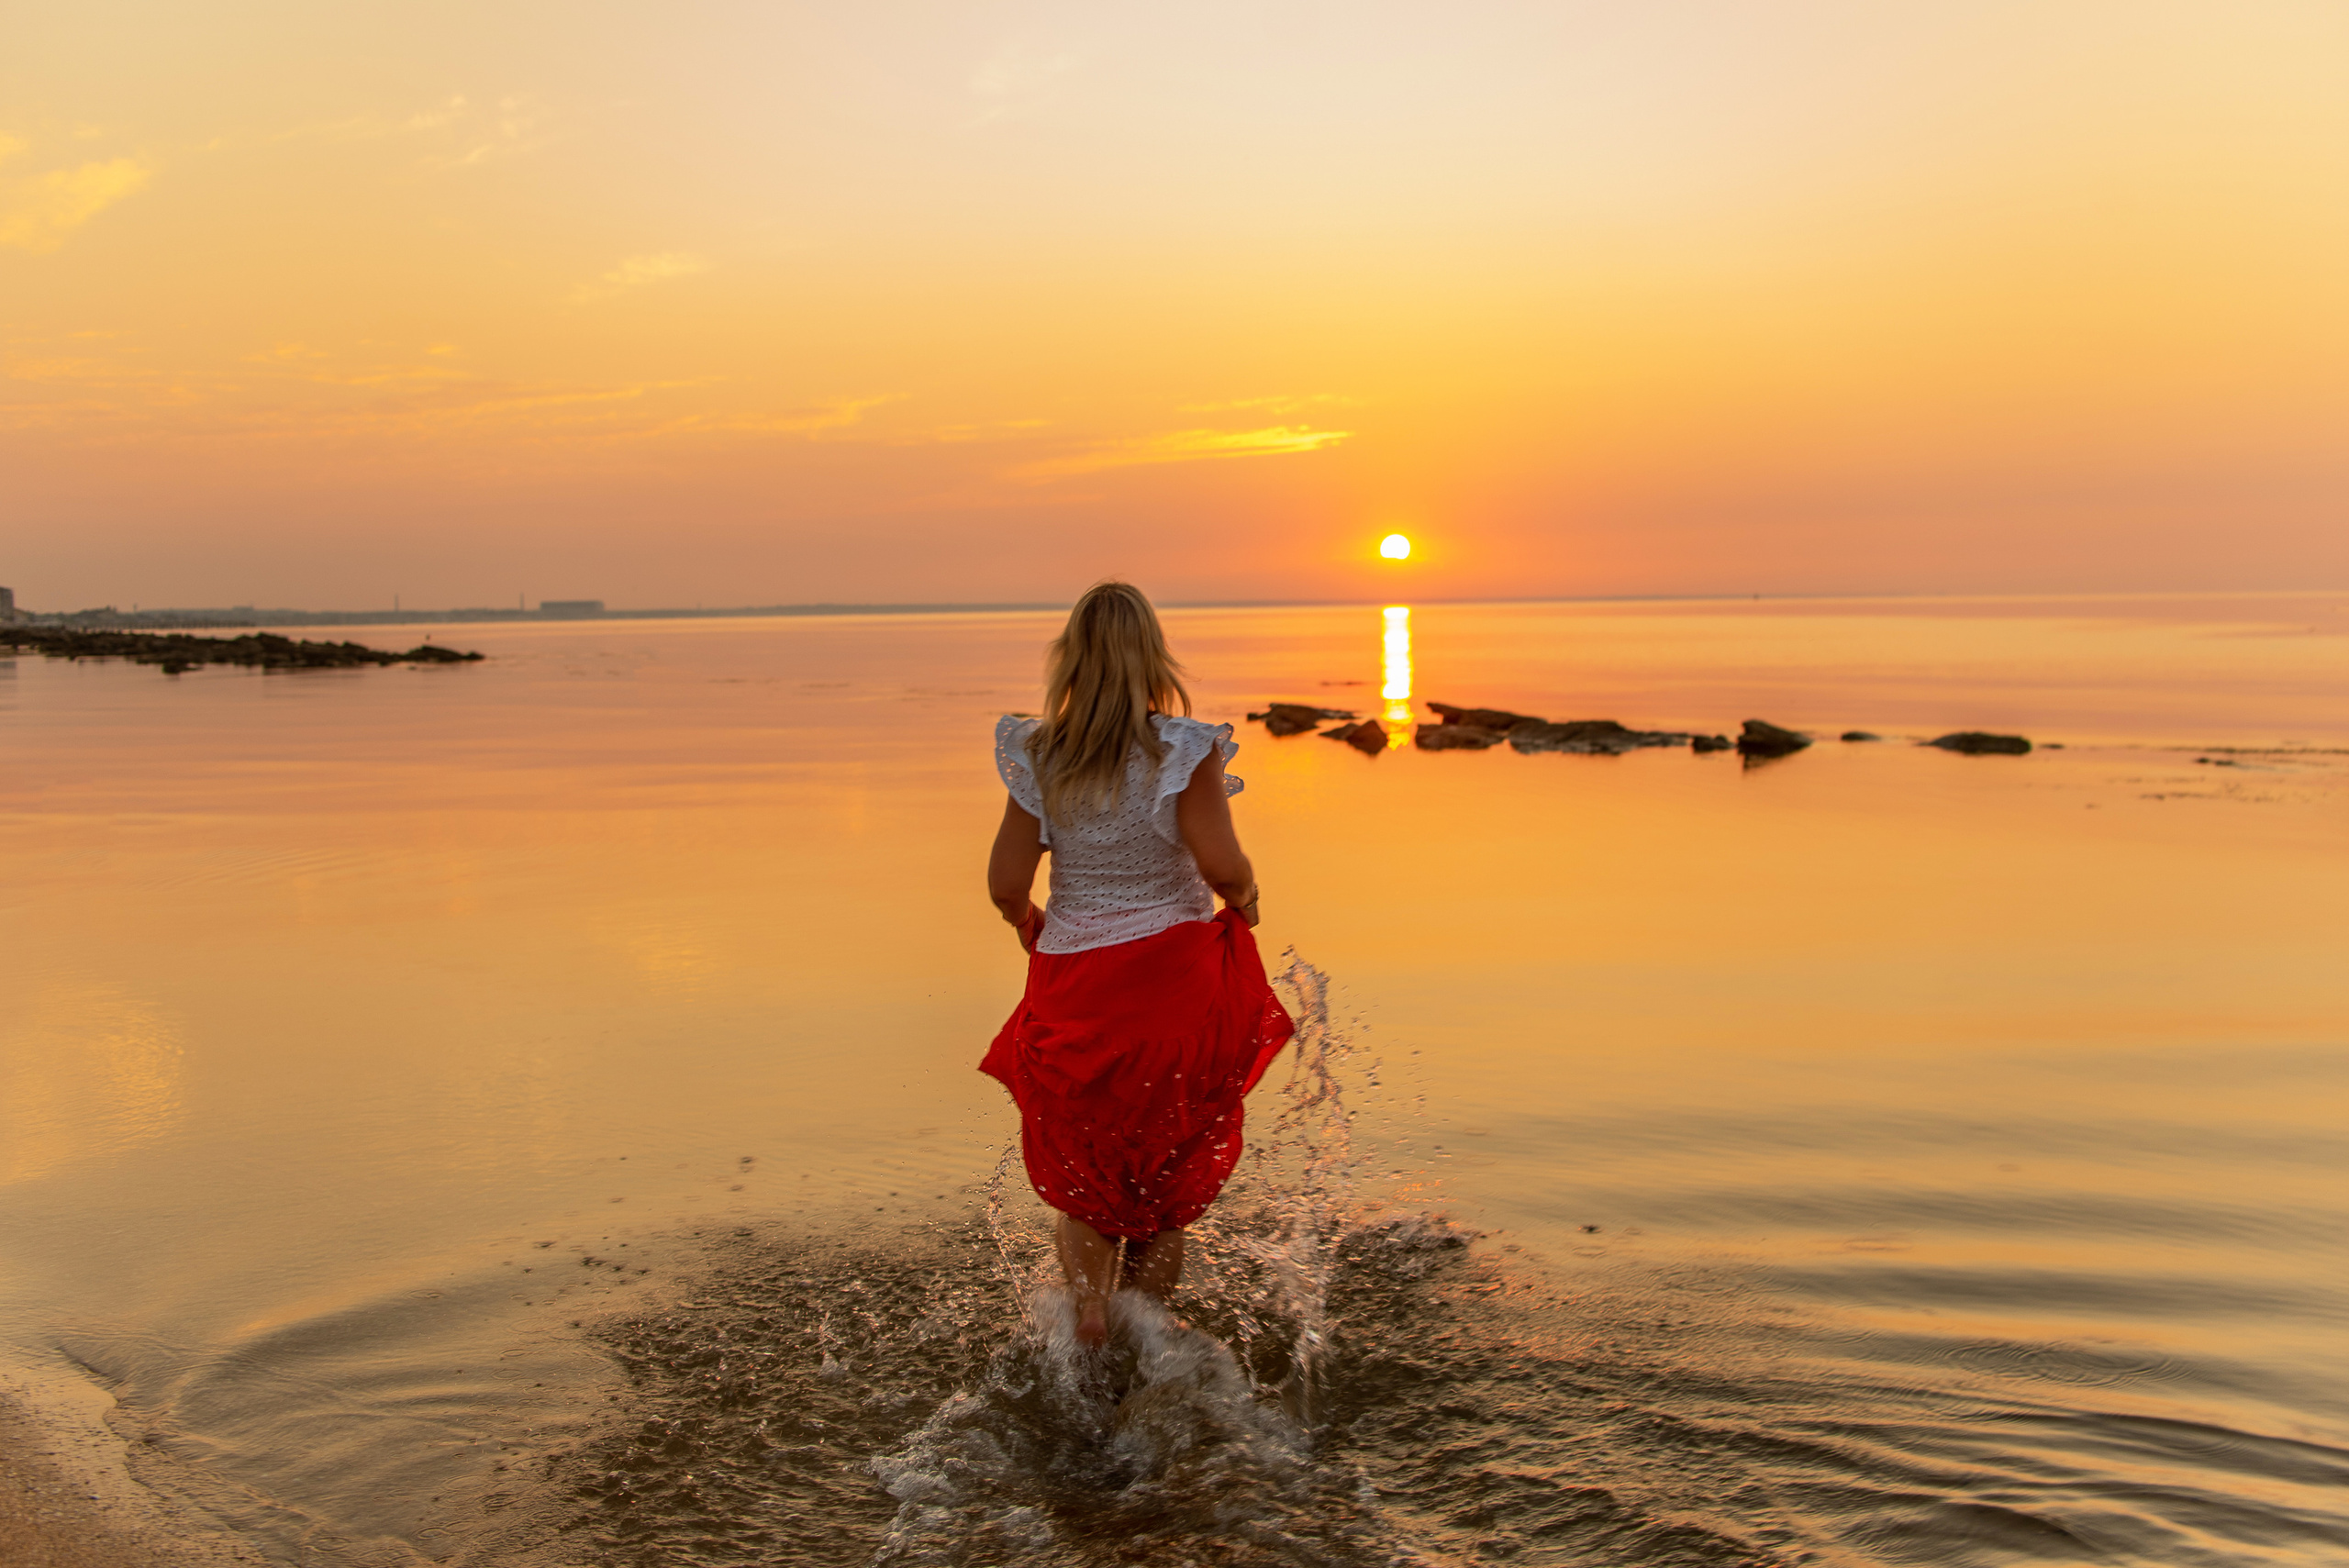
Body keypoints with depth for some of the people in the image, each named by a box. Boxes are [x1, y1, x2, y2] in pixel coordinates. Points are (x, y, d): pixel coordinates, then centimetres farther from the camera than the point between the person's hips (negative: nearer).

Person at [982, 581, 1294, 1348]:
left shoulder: (1038, 759, -5)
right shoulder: (1182, 752, -12)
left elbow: (1006, 885, -6)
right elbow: (1223, 866, -20)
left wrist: (1029, 926, 15)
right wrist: (1244, 899, 1)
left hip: (1071, 982, 2)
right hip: (1174, 980, -1)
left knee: (1079, 1169, 20)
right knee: (1168, 1168, 18)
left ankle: (1088, 1307, 4)